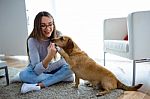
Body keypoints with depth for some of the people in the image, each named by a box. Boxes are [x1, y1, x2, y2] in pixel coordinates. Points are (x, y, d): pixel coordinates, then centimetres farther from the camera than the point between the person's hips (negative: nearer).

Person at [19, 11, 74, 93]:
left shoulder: (58, 35, -18)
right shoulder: (33, 40, -26)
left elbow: (65, 59, -15)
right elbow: (37, 70, -33)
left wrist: (47, 69, -24)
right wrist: (49, 57, -51)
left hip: (53, 69, 2)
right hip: (38, 70, -1)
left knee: (69, 67, -26)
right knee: (23, 74, -32)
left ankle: (38, 85, -27)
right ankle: (61, 77, -21)